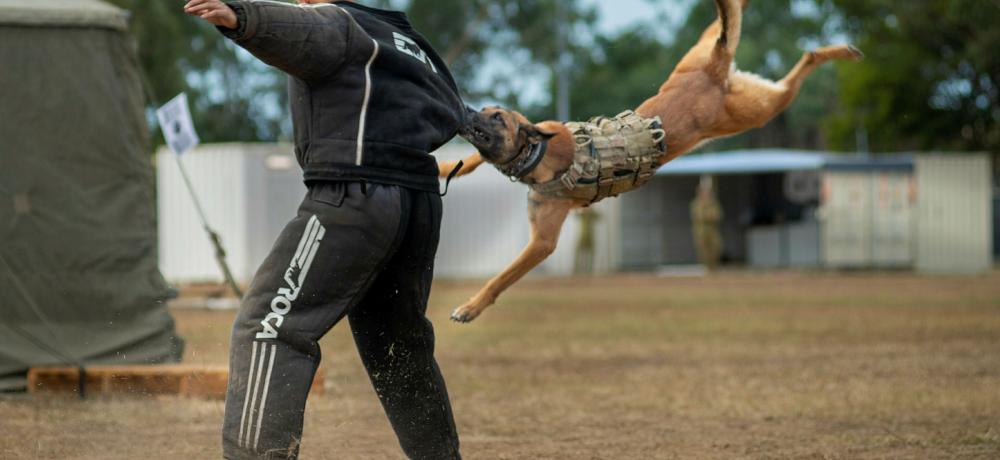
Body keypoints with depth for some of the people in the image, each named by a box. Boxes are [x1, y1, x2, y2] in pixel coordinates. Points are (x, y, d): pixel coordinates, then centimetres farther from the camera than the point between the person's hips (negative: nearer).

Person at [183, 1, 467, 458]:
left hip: (353, 197, -8)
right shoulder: (413, 43, 27)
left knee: (269, 326, -13)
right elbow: (451, 115, 33)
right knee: (398, 345, 22)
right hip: (421, 204, 8)